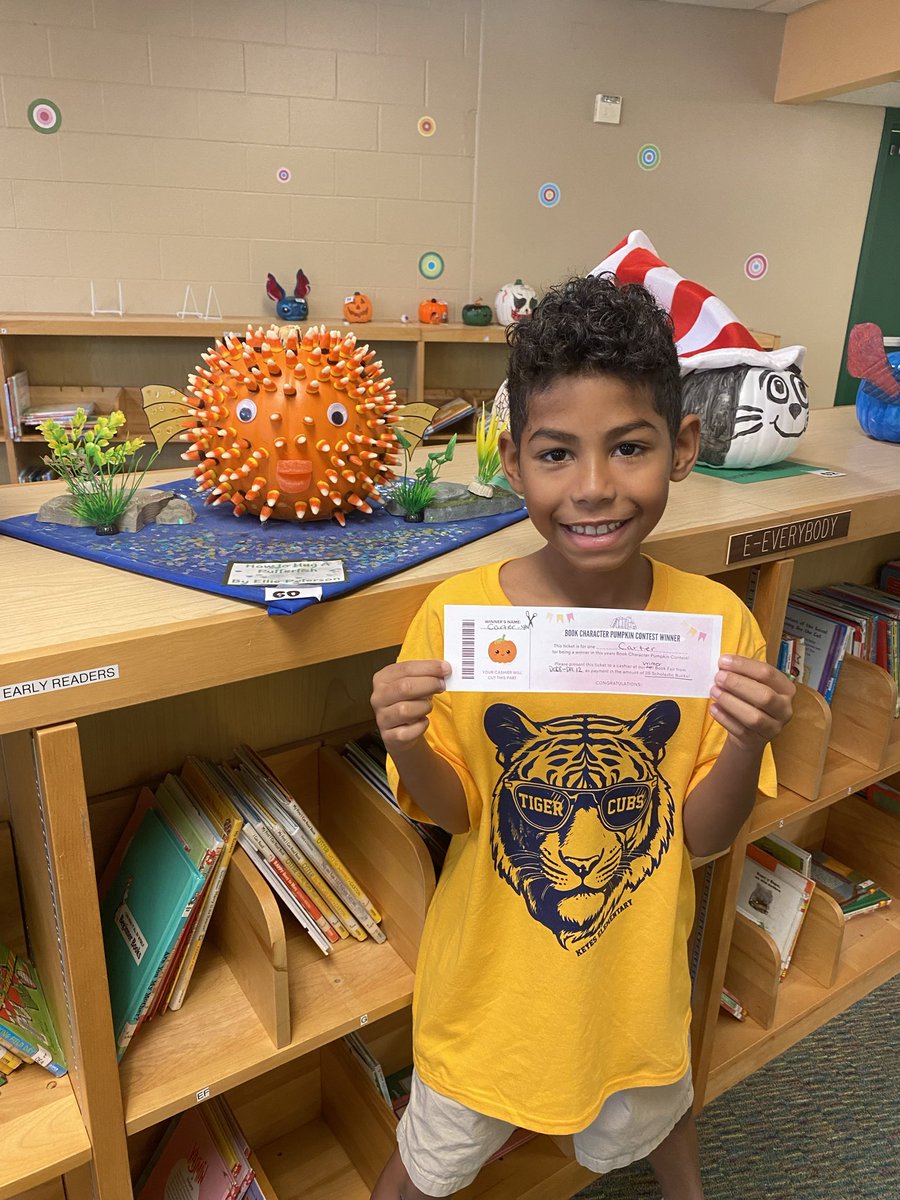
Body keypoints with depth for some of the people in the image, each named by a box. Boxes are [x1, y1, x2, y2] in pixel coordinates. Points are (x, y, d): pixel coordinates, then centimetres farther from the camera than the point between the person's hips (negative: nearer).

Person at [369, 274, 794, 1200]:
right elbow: (452, 812, -11)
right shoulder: (455, 615, -23)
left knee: (648, 1118, 34)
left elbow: (701, 835, -10)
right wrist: (407, 746, -31)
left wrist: (747, 745, -29)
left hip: (635, 972, 2)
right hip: (491, 973, -2)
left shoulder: (716, 624, -20)